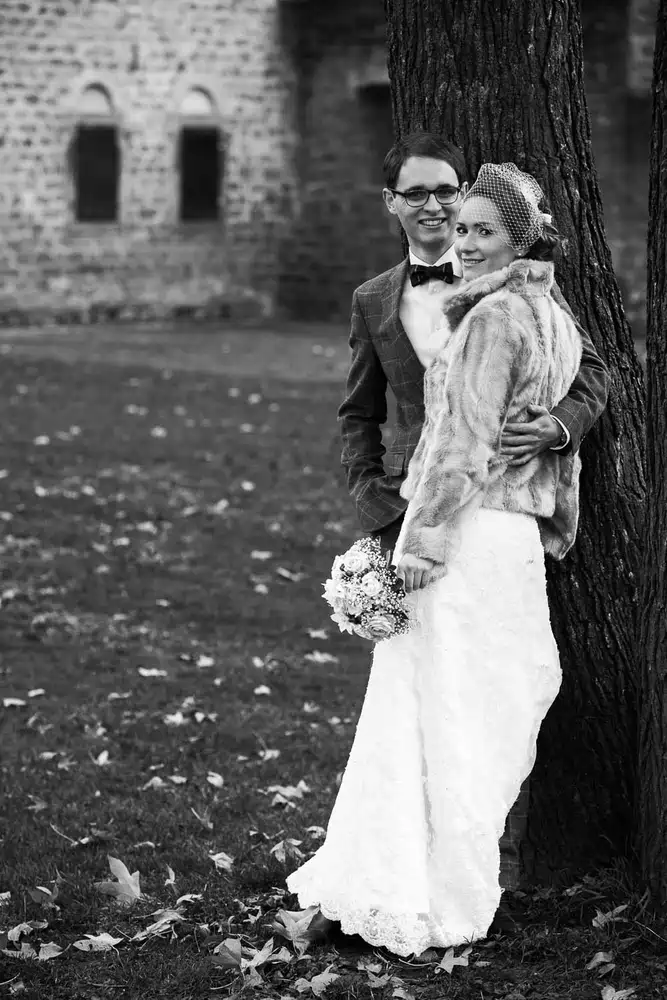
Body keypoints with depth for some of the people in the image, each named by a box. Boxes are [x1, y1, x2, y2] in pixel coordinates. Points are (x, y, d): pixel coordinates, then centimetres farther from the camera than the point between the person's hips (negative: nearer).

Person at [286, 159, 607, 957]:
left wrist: (422, 540, -16)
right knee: (480, 718, 13)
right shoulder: (553, 317, 14)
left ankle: (443, 903, 6)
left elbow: (464, 442, -18)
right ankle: (399, 878, 21)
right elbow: (564, 433, 19)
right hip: (516, 535, 9)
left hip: (468, 532, -9)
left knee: (449, 715, -2)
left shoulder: (493, 317, -15)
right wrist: (555, 533, 25)